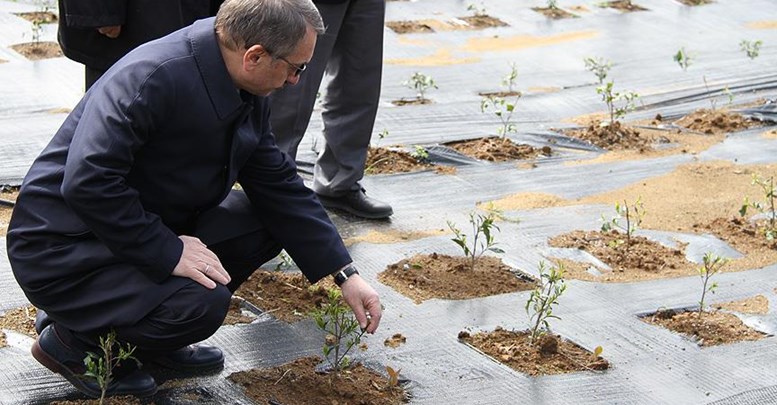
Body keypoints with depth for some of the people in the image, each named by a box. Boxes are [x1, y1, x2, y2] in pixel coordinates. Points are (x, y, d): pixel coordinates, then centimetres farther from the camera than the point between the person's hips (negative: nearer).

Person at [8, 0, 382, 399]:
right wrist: (168, 253, -28)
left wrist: (345, 274, 4)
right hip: (65, 251, -9)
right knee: (203, 304, -27)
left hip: (148, 231, 9)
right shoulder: (149, 78, -28)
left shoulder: (248, 97, 0)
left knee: (267, 221, -1)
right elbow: (87, 182, -33)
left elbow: (280, 186, 7)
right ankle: (72, 339, -1)